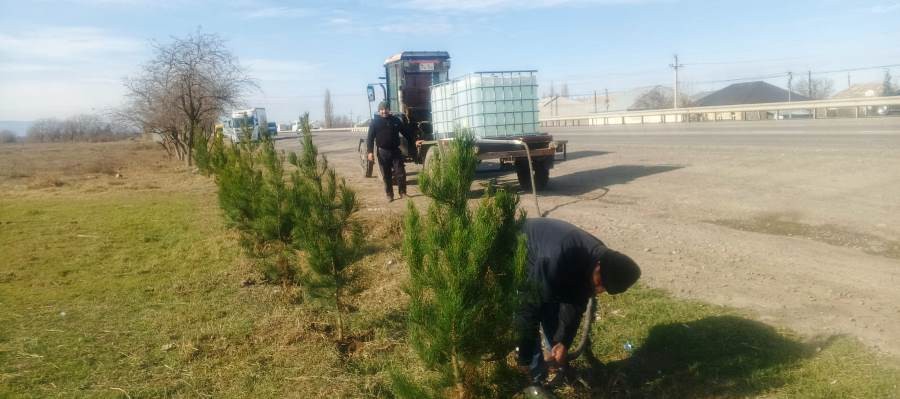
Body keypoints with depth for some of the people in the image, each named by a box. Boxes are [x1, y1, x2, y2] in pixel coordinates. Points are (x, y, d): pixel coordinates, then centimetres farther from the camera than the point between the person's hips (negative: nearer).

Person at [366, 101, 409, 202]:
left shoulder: (396, 120, 7)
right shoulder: (375, 122, 0)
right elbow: (370, 138, -3)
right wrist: (370, 152, -12)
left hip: (396, 151, 2)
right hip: (383, 153, -1)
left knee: (401, 173, -1)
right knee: (386, 176, 4)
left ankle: (403, 193, 12)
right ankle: (389, 195, 15)